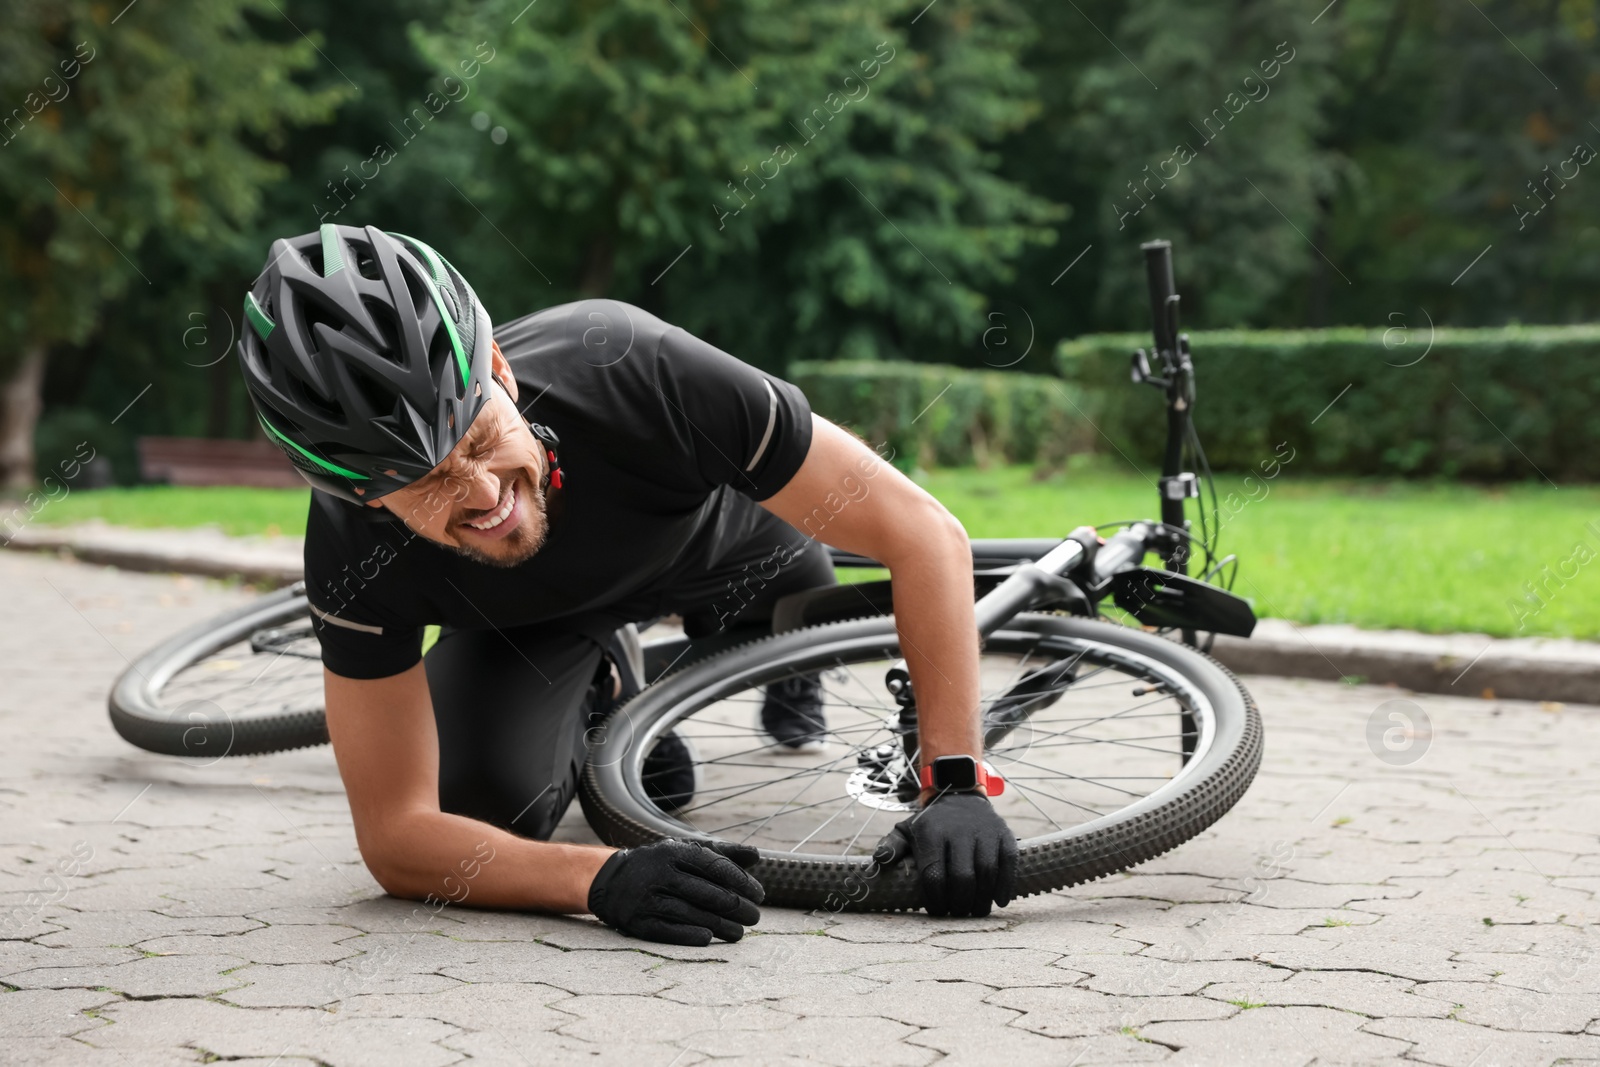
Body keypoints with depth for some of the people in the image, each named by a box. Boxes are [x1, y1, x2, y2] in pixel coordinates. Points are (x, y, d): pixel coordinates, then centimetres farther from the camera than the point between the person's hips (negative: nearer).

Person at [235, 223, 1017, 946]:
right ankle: (601, 693, 14)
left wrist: (953, 784, -48)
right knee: (486, 803, -21)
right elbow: (395, 834, -36)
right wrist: (603, 879, -54)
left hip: (711, 526, 2)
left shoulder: (634, 372, -45)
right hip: (530, 615, -2)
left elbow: (924, 534, -39)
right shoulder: (354, 551, -40)